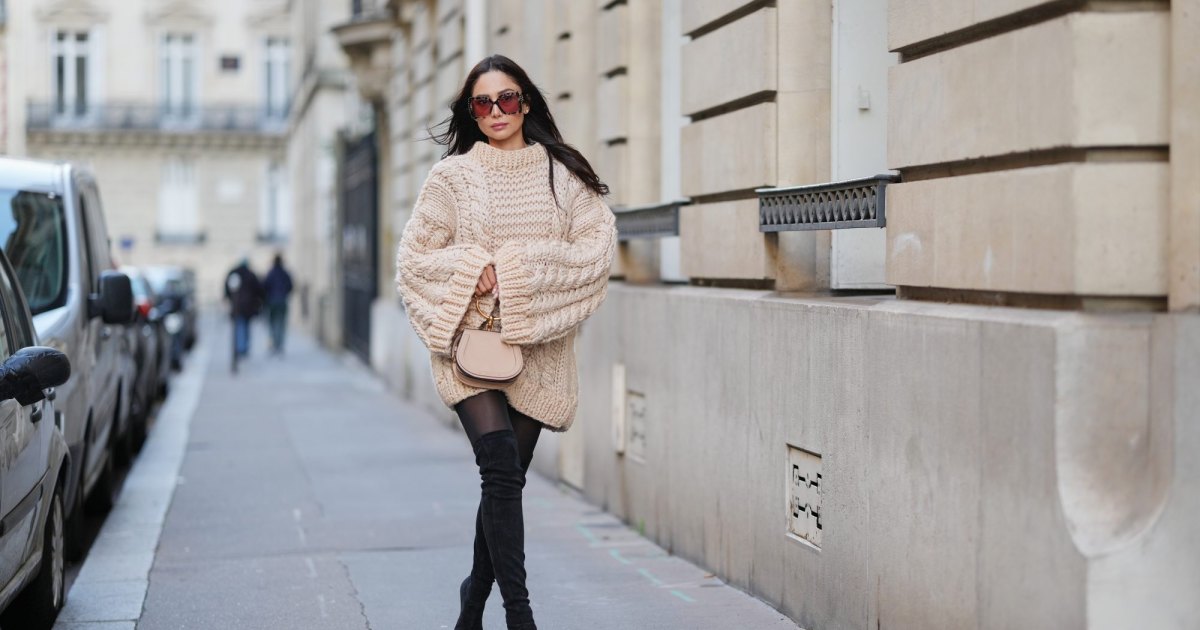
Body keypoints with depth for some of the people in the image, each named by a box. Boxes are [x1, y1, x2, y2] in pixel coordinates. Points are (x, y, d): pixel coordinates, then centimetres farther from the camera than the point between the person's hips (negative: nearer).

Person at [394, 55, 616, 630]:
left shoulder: (563, 174, 8)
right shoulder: (452, 176, 5)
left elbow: (599, 246, -2)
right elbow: (412, 258, 4)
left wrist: (520, 270, -12)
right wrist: (473, 270, -12)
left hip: (537, 346, 2)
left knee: (506, 478, 7)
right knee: (501, 469, -19)